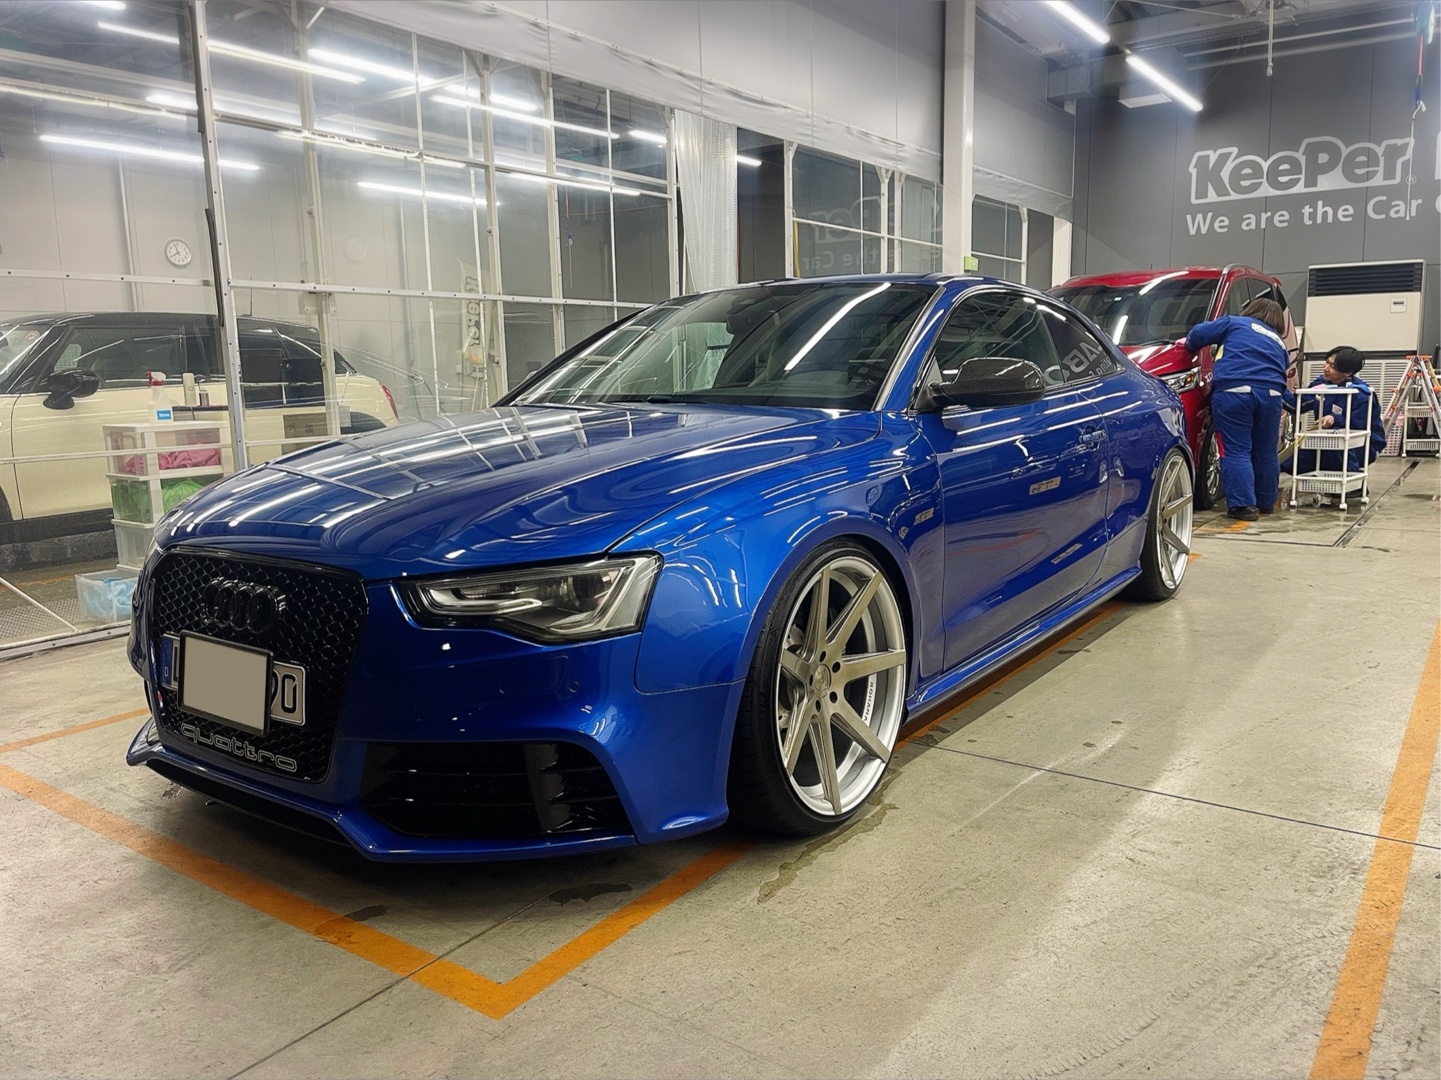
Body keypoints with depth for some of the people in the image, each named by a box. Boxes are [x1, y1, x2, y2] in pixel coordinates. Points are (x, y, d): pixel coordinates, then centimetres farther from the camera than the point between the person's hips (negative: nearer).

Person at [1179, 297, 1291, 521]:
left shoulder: (1235, 323, 15)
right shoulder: (1278, 342, 29)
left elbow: (1200, 332, 8)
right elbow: (1282, 370, 25)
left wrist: (1189, 343, 28)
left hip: (1234, 391, -5)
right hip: (1271, 394, 5)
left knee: (1236, 452, -4)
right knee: (1266, 453, 15)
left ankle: (1243, 505, -11)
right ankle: (1266, 502, 28)